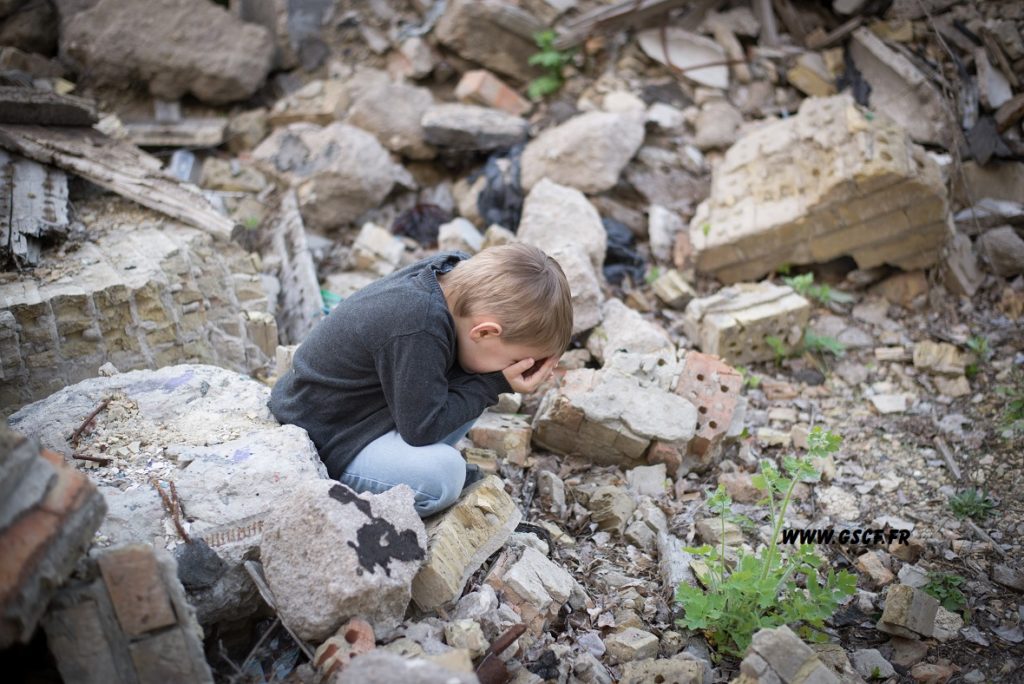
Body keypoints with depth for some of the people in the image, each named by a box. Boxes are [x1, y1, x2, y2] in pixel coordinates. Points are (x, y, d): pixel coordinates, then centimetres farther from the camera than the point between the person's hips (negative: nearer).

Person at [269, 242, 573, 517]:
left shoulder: (458, 271, -11)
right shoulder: (419, 332, -35)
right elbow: (422, 427, -25)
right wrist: (496, 384, -21)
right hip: (323, 442, -9)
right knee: (442, 474, -30)